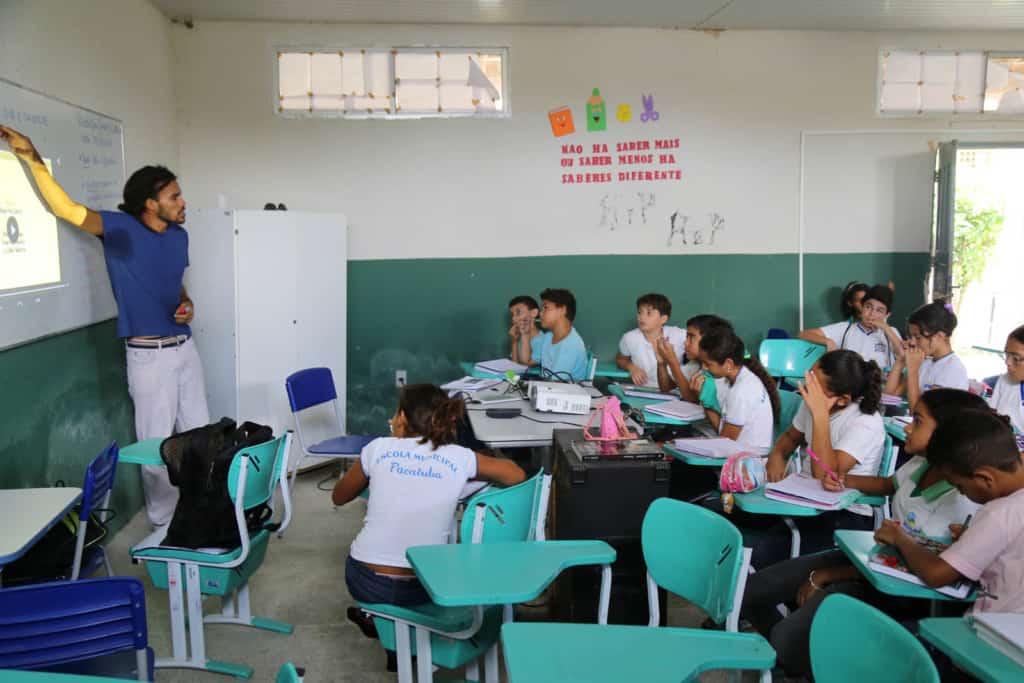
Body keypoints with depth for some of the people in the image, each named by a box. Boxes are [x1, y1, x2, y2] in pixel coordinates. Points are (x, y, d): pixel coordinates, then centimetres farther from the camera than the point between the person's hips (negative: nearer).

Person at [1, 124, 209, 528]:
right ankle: (163, 524, 16)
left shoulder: (179, 236, 6)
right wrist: (32, 158, -27)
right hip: (149, 355, -6)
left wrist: (188, 305, 1)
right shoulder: (119, 229, -10)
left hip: (185, 347, 6)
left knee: (200, 434, 14)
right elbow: (65, 208, -19)